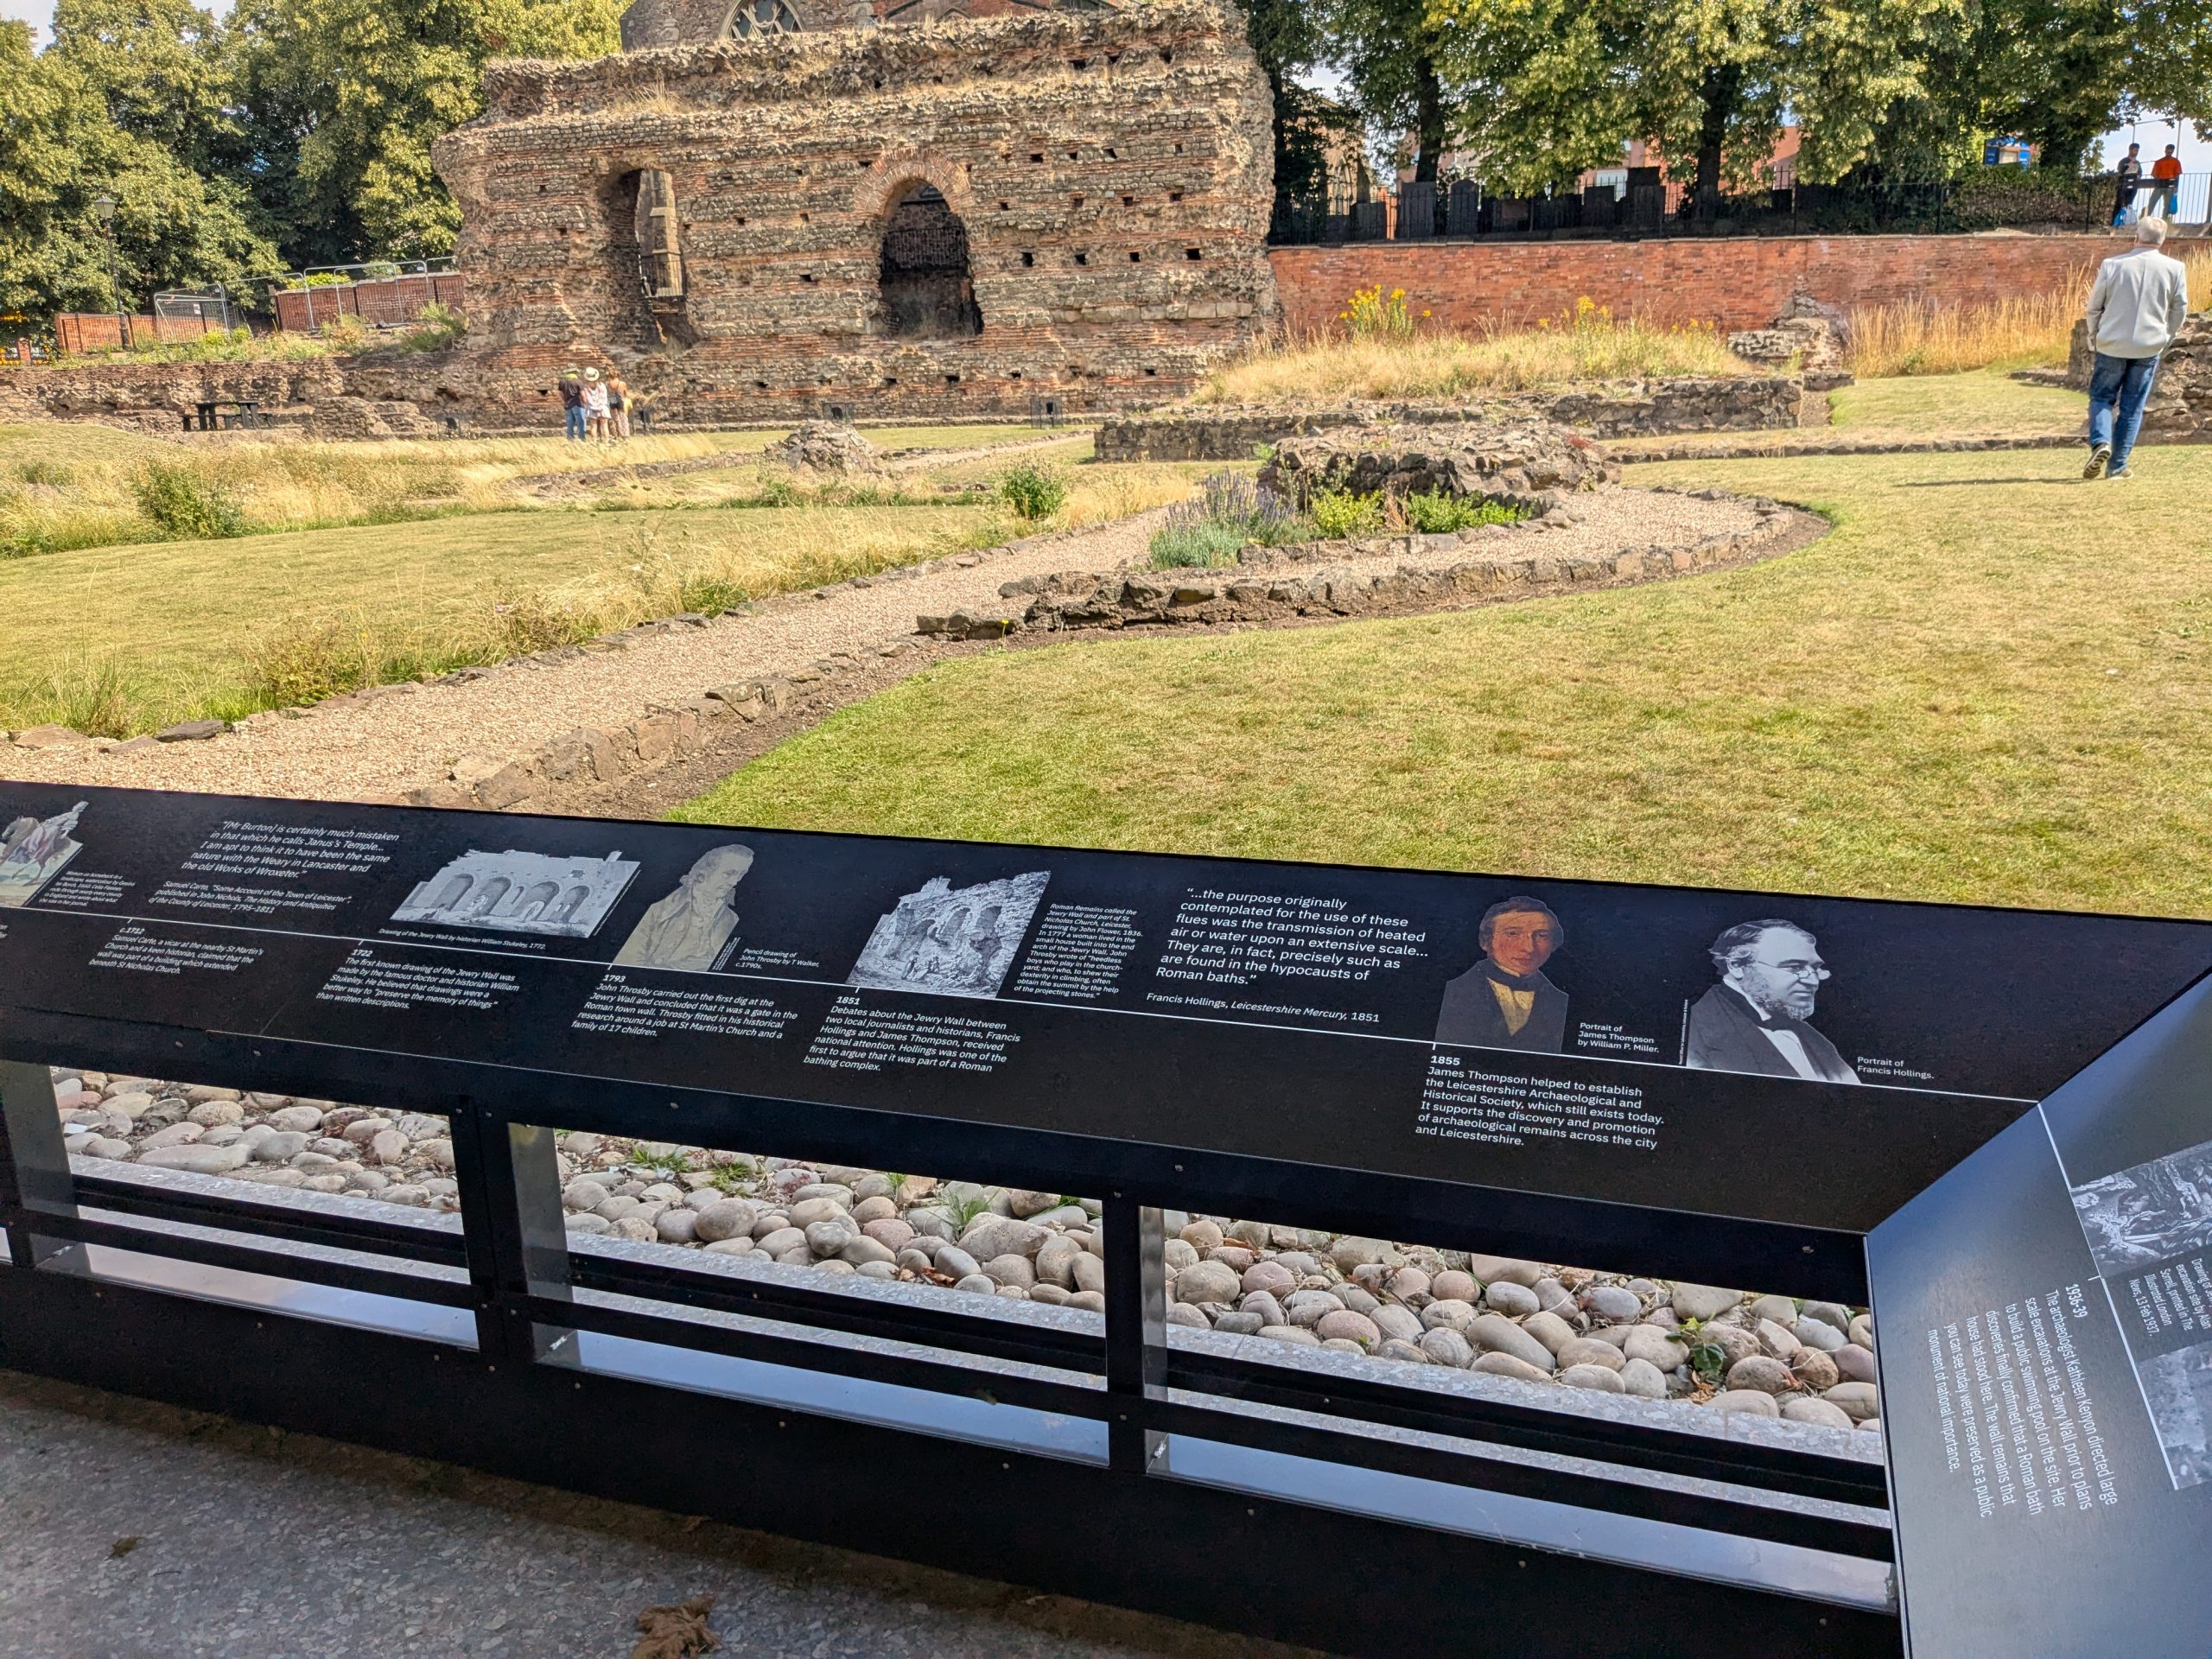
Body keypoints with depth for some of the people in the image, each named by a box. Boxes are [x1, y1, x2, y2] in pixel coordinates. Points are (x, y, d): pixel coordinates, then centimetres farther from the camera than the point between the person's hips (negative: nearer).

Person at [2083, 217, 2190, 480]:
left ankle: (2100, 442, -16)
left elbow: (2093, 307, 1)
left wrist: (2094, 340, 15)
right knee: (2132, 407, 7)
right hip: (2149, 347, 1)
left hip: (2111, 345, -1)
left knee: (2101, 397, 11)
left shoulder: (2112, 265, -4)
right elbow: (2179, 311, 5)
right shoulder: (2175, 269, -1)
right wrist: (2165, 340, 20)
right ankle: (2117, 465, 7)